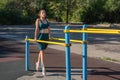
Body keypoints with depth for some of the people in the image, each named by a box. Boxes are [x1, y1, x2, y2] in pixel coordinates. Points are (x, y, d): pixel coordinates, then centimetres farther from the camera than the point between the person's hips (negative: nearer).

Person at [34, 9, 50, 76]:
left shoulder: (47, 20, 14)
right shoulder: (38, 20, -2)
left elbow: (48, 28, 13)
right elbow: (37, 29, -10)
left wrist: (49, 36, 8)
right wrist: (35, 37, -18)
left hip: (46, 37, 6)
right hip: (40, 37, -5)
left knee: (42, 51, 16)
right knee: (42, 52, -10)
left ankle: (38, 63, 39)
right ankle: (43, 68, -12)